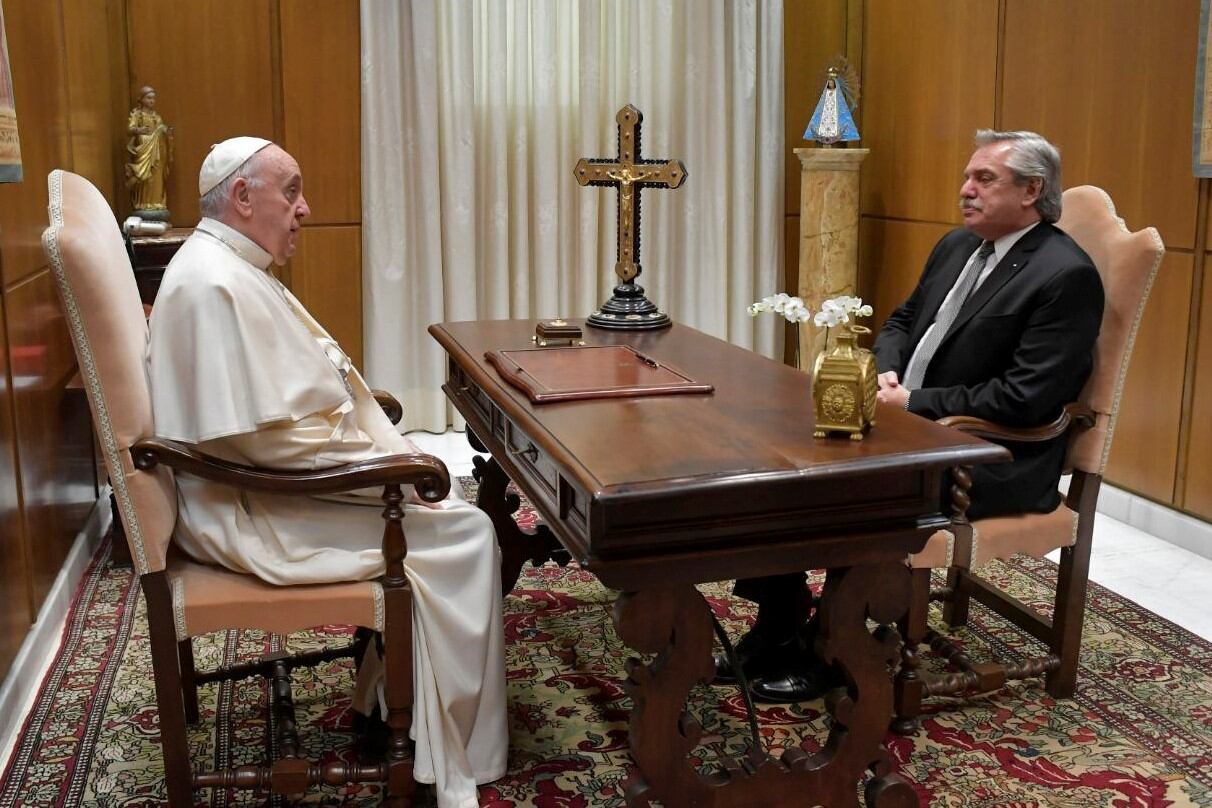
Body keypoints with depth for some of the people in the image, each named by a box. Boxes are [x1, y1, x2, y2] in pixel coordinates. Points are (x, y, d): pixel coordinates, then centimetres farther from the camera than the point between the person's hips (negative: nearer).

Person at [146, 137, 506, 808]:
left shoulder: (231, 268, 13)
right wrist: (391, 461, -17)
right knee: (462, 534, -11)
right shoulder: (214, 284, -22)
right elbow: (266, 437, -27)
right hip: (253, 511, -11)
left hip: (264, 487, 11)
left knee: (449, 502, 14)